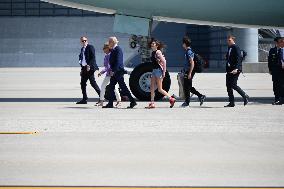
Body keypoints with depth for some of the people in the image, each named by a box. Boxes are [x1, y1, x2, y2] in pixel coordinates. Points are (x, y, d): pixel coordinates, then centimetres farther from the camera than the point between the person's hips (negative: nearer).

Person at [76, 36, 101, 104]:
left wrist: (89, 65, -19)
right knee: (83, 83, 6)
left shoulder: (90, 47, -5)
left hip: (90, 68, -8)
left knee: (93, 82, -12)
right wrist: (82, 69, 16)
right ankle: (84, 99, 11)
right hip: (84, 68, 8)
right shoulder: (82, 49, 19)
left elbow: (93, 57, -13)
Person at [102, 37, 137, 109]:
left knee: (123, 87, -6)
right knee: (111, 87, 8)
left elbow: (118, 61, -21)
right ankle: (110, 103, 11)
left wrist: (113, 71, -23)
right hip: (114, 72, 10)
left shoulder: (118, 49, -14)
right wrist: (112, 70, 15)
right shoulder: (113, 50, 14)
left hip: (118, 71, -10)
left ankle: (133, 101, -1)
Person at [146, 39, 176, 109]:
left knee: (160, 89, -5)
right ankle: (152, 103, 6)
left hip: (158, 70, -9)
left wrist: (164, 72, -20)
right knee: (152, 88, 4)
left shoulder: (158, 52, -13)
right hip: (154, 70, 9)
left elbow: (164, 61, -18)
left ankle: (171, 99, 6)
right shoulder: (153, 52, 12)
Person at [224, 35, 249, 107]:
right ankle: (231, 102, 9)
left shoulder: (236, 48, -10)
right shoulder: (229, 48, 16)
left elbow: (238, 59, -18)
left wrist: (236, 69, -28)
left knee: (233, 85, -12)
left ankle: (245, 96, 6)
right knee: (228, 85, 5)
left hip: (235, 70, -9)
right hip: (229, 70, 9)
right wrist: (227, 68, 16)